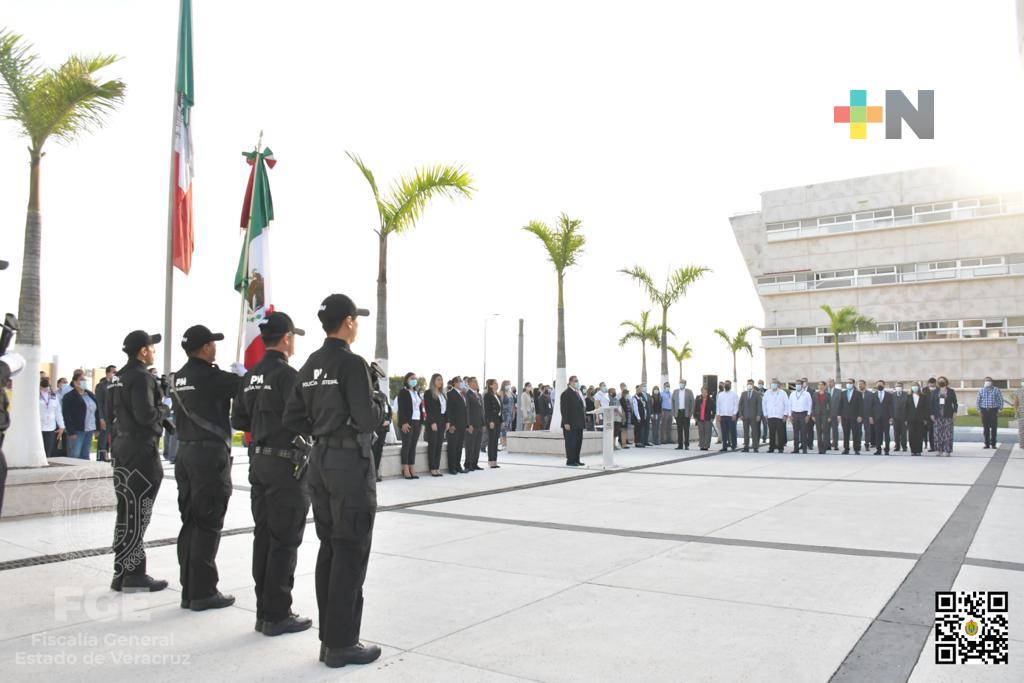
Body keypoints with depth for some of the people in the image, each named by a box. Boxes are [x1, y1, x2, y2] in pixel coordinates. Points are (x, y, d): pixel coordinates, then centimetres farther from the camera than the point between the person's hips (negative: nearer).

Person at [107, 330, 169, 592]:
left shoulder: (117, 377, 13)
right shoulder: (142, 377, -15)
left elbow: (110, 411, 18)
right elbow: (146, 415, -22)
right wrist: (163, 408, -4)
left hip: (122, 448, 9)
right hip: (141, 450, -9)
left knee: (126, 512, 14)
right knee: (137, 515, -3)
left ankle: (122, 573, 20)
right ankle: (133, 575, 2)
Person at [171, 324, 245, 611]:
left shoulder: (178, 378, 9)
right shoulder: (211, 376, -15)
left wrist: (231, 374, 11)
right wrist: (239, 371, 9)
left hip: (185, 452, 8)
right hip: (210, 455, -8)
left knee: (190, 523, 12)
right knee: (208, 526, -1)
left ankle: (189, 590, 19)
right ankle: (203, 593, 5)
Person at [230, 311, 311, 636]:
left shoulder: (250, 376, 10)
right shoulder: (287, 375, -15)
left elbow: (238, 420, 13)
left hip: (259, 461, 8)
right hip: (286, 463, -8)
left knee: (263, 536, 12)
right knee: (285, 541, -1)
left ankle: (264, 610, 20)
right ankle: (277, 615, 6)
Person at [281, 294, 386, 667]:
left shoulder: (310, 365, 10)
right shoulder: (352, 362, -15)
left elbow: (293, 419, 10)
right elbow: (368, 420, -20)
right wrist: (380, 400, -1)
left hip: (320, 461, 8)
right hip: (351, 462, -8)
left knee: (329, 550, 14)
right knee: (350, 554, -1)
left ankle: (329, 638, 21)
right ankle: (342, 644, 6)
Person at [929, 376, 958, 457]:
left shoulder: (951, 391, 7)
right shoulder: (934, 392, 12)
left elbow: (955, 403, 5)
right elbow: (932, 404, 9)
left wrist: (955, 411, -7)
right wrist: (932, 414, 3)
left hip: (948, 416, -2)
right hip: (938, 416, 2)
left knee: (948, 434, -5)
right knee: (938, 433, 0)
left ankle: (948, 451, -3)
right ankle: (940, 450, 6)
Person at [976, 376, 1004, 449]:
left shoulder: (996, 390, 5)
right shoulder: (981, 390, 11)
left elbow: (1001, 400, 4)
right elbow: (977, 401, 12)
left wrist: (1000, 409, -4)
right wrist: (979, 409, 2)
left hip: (994, 410, -2)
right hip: (984, 411, 2)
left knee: (994, 428, -2)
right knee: (986, 428, 2)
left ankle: (993, 444, 4)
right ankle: (987, 444, 7)